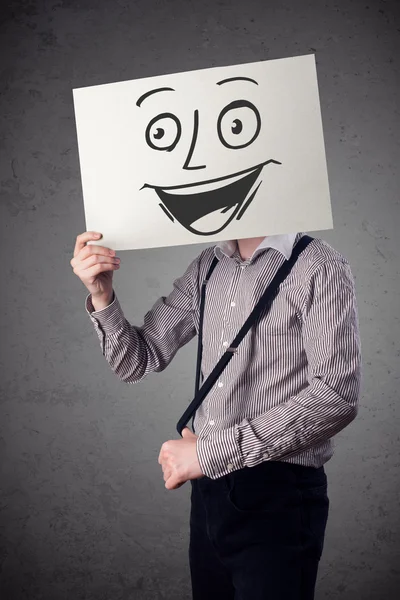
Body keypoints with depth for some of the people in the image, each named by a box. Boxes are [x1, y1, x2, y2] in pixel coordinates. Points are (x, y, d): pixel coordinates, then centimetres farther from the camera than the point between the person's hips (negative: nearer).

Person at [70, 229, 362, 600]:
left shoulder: (319, 267, -11)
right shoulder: (207, 267, 8)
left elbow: (336, 397, -21)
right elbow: (137, 362, 10)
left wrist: (211, 451, -20)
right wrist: (101, 295, -9)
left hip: (277, 495, -6)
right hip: (209, 486, 6)